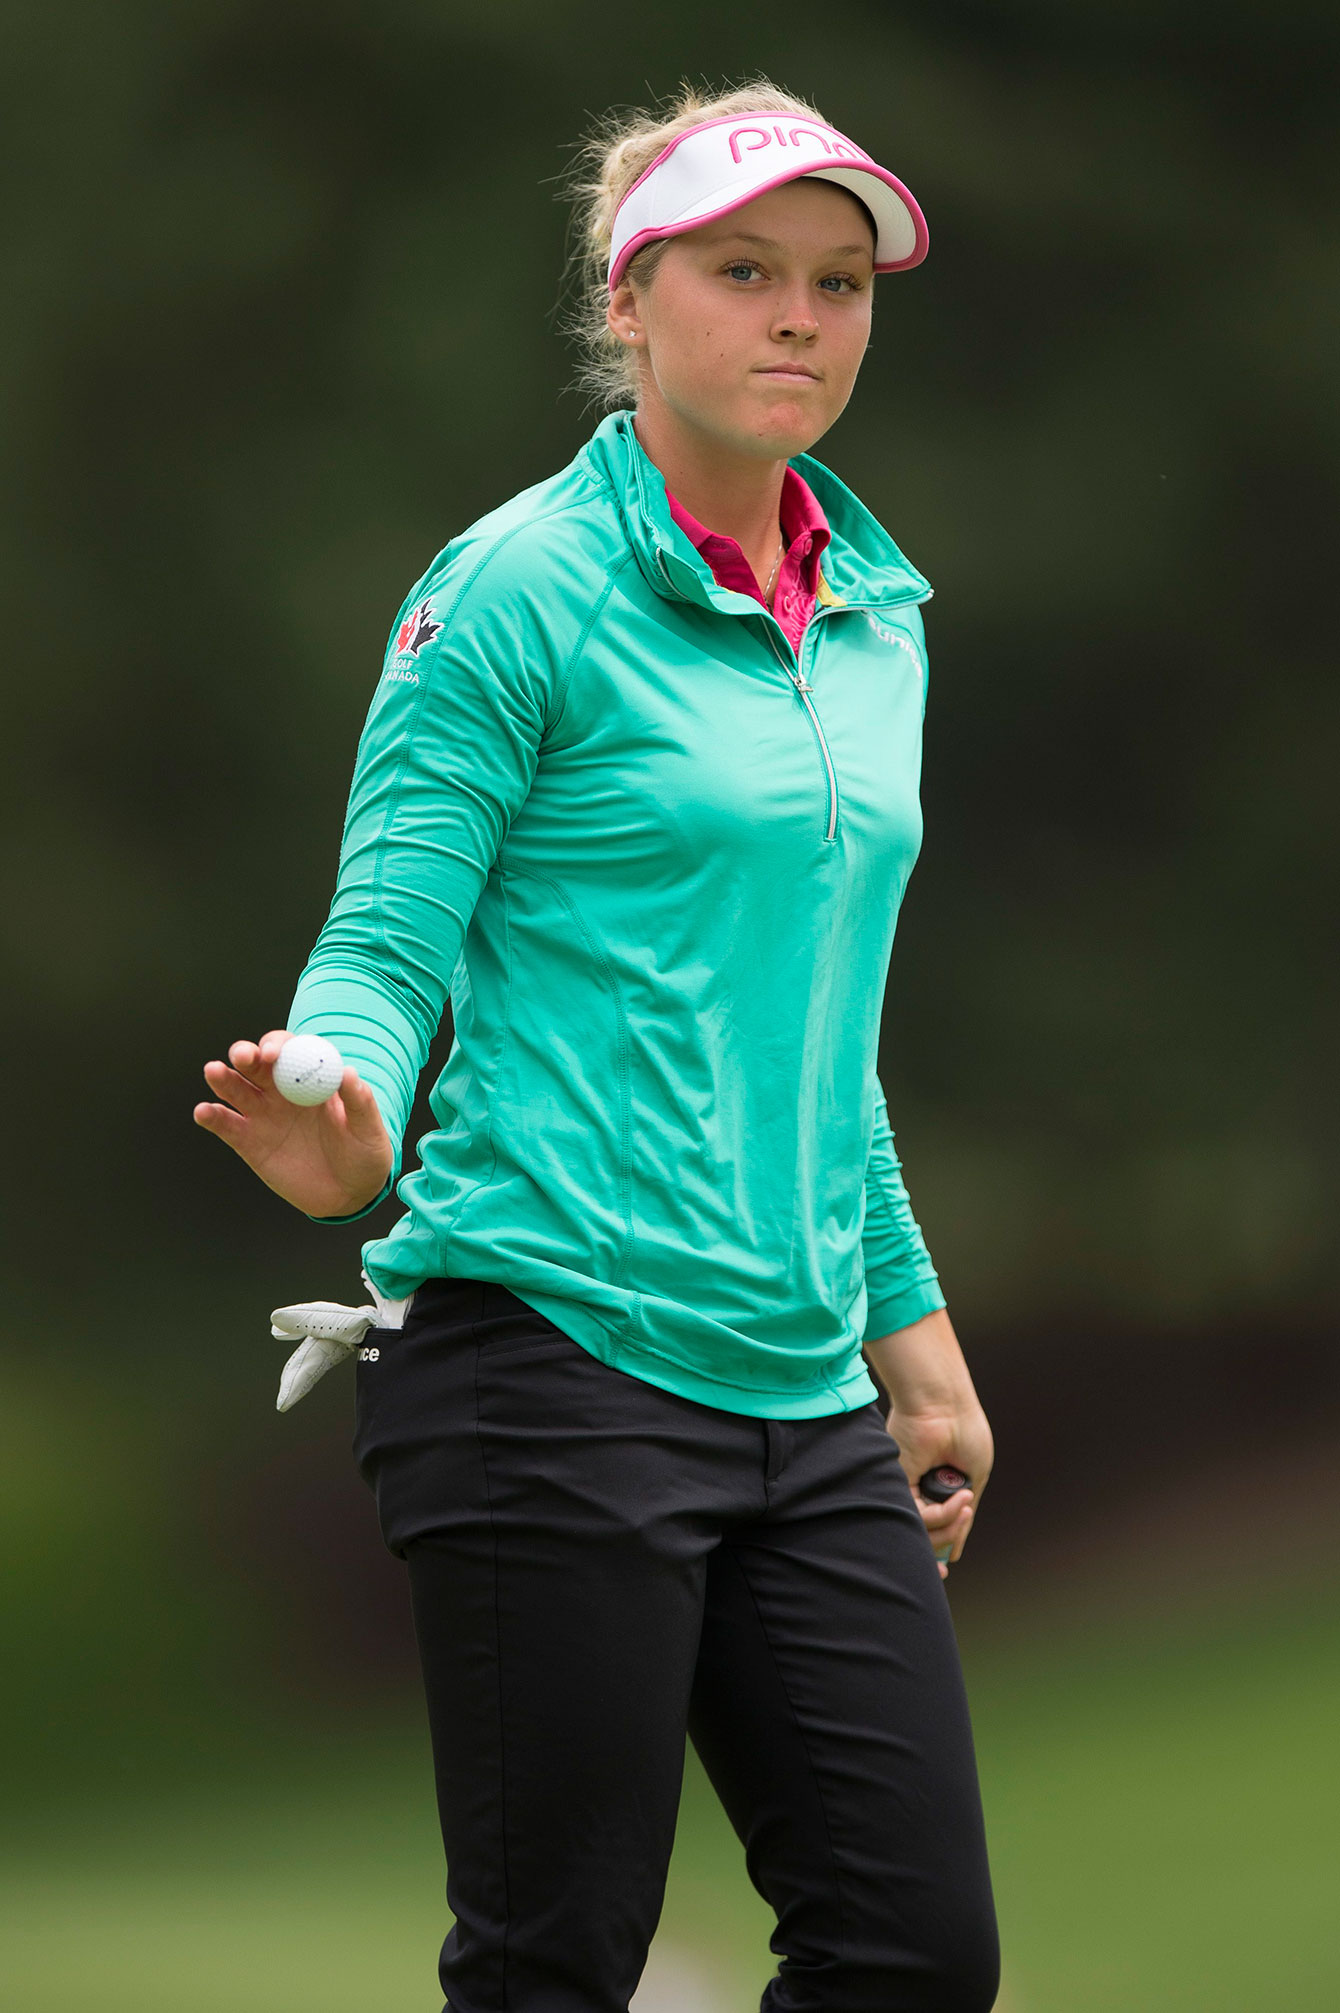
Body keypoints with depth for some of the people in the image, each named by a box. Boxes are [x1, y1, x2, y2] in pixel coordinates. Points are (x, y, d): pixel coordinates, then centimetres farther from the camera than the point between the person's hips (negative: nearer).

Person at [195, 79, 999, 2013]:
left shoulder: (877, 616, 15)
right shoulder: (520, 589, -5)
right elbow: (387, 942, -9)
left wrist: (909, 1320, 24)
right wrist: (345, 1126, -31)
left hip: (805, 1399, 7)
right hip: (559, 1360, -7)